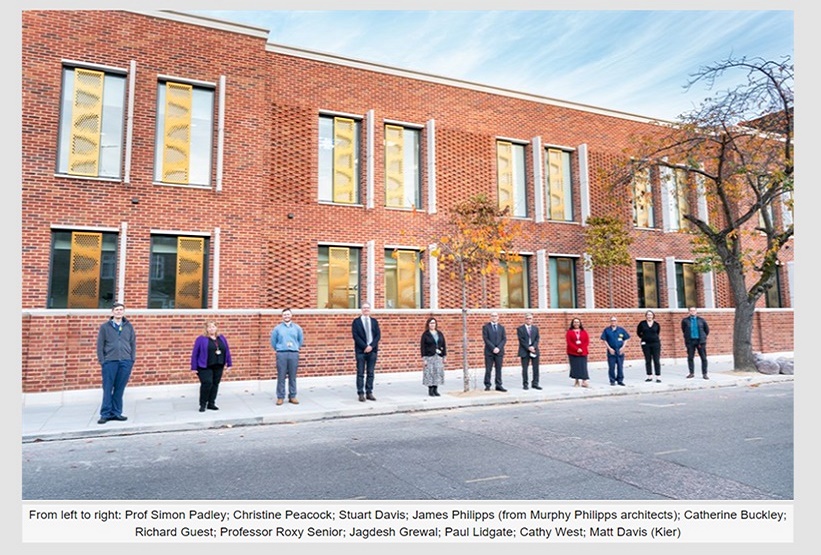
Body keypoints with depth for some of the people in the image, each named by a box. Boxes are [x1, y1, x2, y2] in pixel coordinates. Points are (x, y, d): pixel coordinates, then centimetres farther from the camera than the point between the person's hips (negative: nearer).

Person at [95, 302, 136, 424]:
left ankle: (116, 413, 13)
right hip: (109, 361, -1)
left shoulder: (129, 326, 10)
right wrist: (102, 361, -4)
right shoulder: (105, 327, 6)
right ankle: (105, 414, 8)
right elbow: (100, 345, 3)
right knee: (107, 389, 1)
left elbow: (133, 344, 10)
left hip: (125, 362, 1)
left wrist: (132, 359, 2)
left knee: (120, 389, 5)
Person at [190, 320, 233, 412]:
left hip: (218, 367, 5)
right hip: (205, 367, -4)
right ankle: (203, 404, 2)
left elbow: (227, 351, 14)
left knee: (215, 384, 7)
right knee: (207, 383, -13)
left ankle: (211, 403, 20)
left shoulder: (222, 338, 9)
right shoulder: (201, 339, -4)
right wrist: (194, 367, -6)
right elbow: (195, 353, -3)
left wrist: (229, 363, 12)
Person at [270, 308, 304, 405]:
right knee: (281, 377, -1)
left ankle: (292, 396, 13)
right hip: (281, 354, -1)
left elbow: (301, 340, 18)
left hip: (294, 354, 1)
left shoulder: (297, 328, 8)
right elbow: (273, 341, 12)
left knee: (292, 377, 4)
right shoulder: (277, 328, 4)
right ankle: (280, 397, 7)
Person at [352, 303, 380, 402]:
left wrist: (371, 346, -9)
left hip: (372, 350, 3)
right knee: (360, 373, -1)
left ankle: (369, 393, 10)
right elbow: (355, 336, -6)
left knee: (370, 373, 5)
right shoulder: (356, 321, 3)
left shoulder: (374, 321, 12)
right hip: (361, 350, -3)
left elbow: (378, 335, 5)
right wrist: (365, 346, -13)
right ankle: (361, 393, 4)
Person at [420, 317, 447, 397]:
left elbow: (444, 345, 12)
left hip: (439, 357, 4)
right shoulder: (425, 334, 0)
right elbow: (423, 347, -3)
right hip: (429, 357, -4)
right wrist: (424, 358, -9)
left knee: (438, 372, 1)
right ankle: (430, 390, 4)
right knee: (430, 373, -5)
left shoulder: (440, 334, 11)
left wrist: (444, 356, 7)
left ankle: (435, 390, 10)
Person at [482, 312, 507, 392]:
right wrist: (493, 348, -14)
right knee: (488, 369, -1)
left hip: (499, 351, 3)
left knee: (499, 369, 3)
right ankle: (487, 385, 5)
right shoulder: (486, 327, 3)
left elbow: (504, 339, 5)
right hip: (489, 352, -3)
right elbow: (485, 339, -5)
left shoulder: (501, 327, 13)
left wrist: (498, 348, -10)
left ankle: (498, 386, 7)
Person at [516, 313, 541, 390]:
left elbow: (537, 339, 6)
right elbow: (521, 340, -6)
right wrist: (528, 348, -14)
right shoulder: (520, 328, 1)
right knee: (525, 368, 0)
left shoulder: (535, 328, 13)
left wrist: (533, 347, -10)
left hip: (534, 350, 3)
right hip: (524, 351, -3)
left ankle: (535, 383, 9)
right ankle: (525, 384, 7)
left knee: (536, 368, 2)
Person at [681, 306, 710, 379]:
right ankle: (691, 373, 14)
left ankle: (704, 374, 8)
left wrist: (703, 337, 12)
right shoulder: (685, 320, 3)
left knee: (704, 358, 1)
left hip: (700, 341, 0)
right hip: (690, 341, 0)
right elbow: (683, 330, 16)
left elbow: (707, 329, 14)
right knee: (690, 358, 4)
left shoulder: (701, 320, 4)